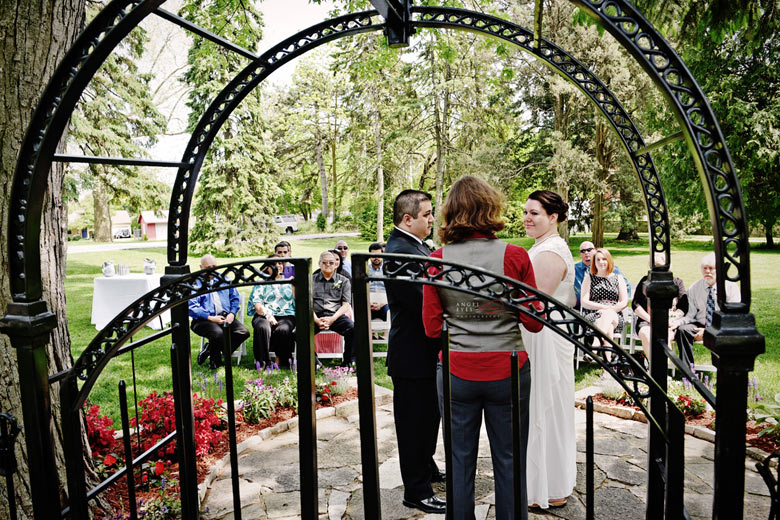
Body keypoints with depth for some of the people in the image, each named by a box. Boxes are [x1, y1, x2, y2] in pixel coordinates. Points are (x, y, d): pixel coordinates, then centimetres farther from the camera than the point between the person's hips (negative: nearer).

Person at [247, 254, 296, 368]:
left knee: (283, 329, -34)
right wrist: (268, 315, -13)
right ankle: (262, 362, -23)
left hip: (285, 316, 0)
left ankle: (281, 360, -13)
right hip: (264, 315, 0)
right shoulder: (261, 282, 19)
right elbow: (257, 303, 5)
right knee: (262, 327, -35)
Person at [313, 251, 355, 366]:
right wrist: (317, 321, -11)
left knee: (353, 329, -30)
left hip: (336, 315, 0)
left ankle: (348, 362, -12)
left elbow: (346, 305, 6)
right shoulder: (312, 280, 17)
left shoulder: (344, 281, 16)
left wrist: (332, 319, -11)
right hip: (316, 316, 0)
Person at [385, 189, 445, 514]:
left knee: (429, 415, 25)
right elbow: (423, 304, -28)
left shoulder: (416, 246, 9)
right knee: (414, 422, 5)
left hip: (424, 351, 10)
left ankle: (427, 469, 45)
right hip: (412, 355, -10)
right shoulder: (399, 251, -23)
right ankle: (416, 492, 22)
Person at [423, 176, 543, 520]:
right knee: (509, 461, 14)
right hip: (507, 370, -1)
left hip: (456, 372, 1)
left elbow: (431, 328, -3)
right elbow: (533, 322, -4)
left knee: (460, 461, 15)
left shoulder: (437, 260, -6)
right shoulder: (515, 256, -9)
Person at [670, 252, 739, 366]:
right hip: (700, 325, 3)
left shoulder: (731, 287, -2)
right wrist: (677, 322, -20)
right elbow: (691, 315, 4)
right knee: (682, 330, -27)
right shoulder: (694, 288, 6)